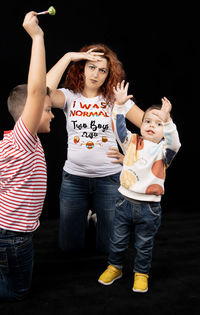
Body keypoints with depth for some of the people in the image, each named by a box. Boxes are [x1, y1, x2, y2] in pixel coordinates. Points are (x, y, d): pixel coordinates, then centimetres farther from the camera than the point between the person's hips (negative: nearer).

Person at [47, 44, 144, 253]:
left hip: (109, 178, 0)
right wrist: (68, 57, -17)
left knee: (107, 247, 10)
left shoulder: (115, 99, -2)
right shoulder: (70, 96, -2)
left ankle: (98, 215, 41)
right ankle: (87, 213, 41)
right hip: (74, 177, 1)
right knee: (69, 246, 12)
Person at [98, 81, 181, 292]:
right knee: (118, 241, 17)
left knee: (144, 245, 14)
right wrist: (119, 105, -19)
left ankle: (141, 274, 35)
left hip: (149, 207, -2)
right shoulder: (132, 142, 2)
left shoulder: (163, 150, -5)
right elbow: (119, 128, -8)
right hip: (125, 202, 2)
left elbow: (174, 143, -26)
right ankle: (114, 267, 41)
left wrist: (166, 120, -40)